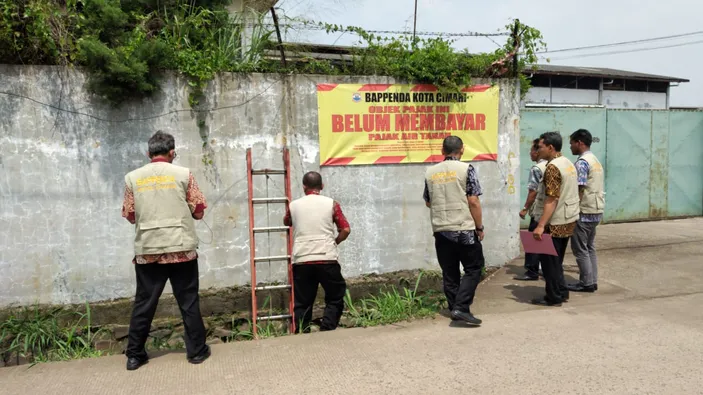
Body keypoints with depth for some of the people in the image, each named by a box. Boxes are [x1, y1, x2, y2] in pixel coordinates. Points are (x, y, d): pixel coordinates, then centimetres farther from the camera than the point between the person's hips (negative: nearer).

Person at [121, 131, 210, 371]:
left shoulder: (133, 178, 3)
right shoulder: (183, 174, -2)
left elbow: (129, 214, 7)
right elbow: (199, 210, 0)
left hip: (147, 250, 2)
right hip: (181, 248, -2)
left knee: (144, 303, 12)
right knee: (188, 302, 7)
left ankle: (134, 355, 20)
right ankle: (196, 351, 15)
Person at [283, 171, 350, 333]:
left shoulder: (293, 205, 9)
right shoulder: (331, 204, 3)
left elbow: (286, 222, 30)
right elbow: (346, 229, 0)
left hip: (301, 261, 2)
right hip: (327, 260, -2)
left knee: (302, 302, 11)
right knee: (335, 298, 13)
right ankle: (326, 331, 2)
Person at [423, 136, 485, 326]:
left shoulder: (430, 172, 6)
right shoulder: (465, 169, -7)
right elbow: (473, 201, -11)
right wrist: (479, 227, -2)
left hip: (440, 230, 4)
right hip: (465, 229, -4)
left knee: (449, 273, 12)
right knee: (473, 269, 6)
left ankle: (454, 309, 19)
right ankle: (461, 308, -5)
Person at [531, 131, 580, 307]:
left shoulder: (553, 167, -19)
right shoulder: (568, 163, 11)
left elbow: (551, 200, -25)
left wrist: (540, 225, -27)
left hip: (555, 222, -9)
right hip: (568, 220, 10)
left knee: (549, 260, 1)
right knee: (556, 259, 19)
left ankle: (554, 297, 9)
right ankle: (562, 292, 26)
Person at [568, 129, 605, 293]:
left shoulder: (582, 162, -14)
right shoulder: (595, 160, 16)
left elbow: (580, 189, -19)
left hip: (585, 211, -10)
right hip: (597, 210, 10)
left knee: (580, 248, -1)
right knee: (589, 247, 14)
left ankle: (586, 283, 4)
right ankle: (592, 281, 18)